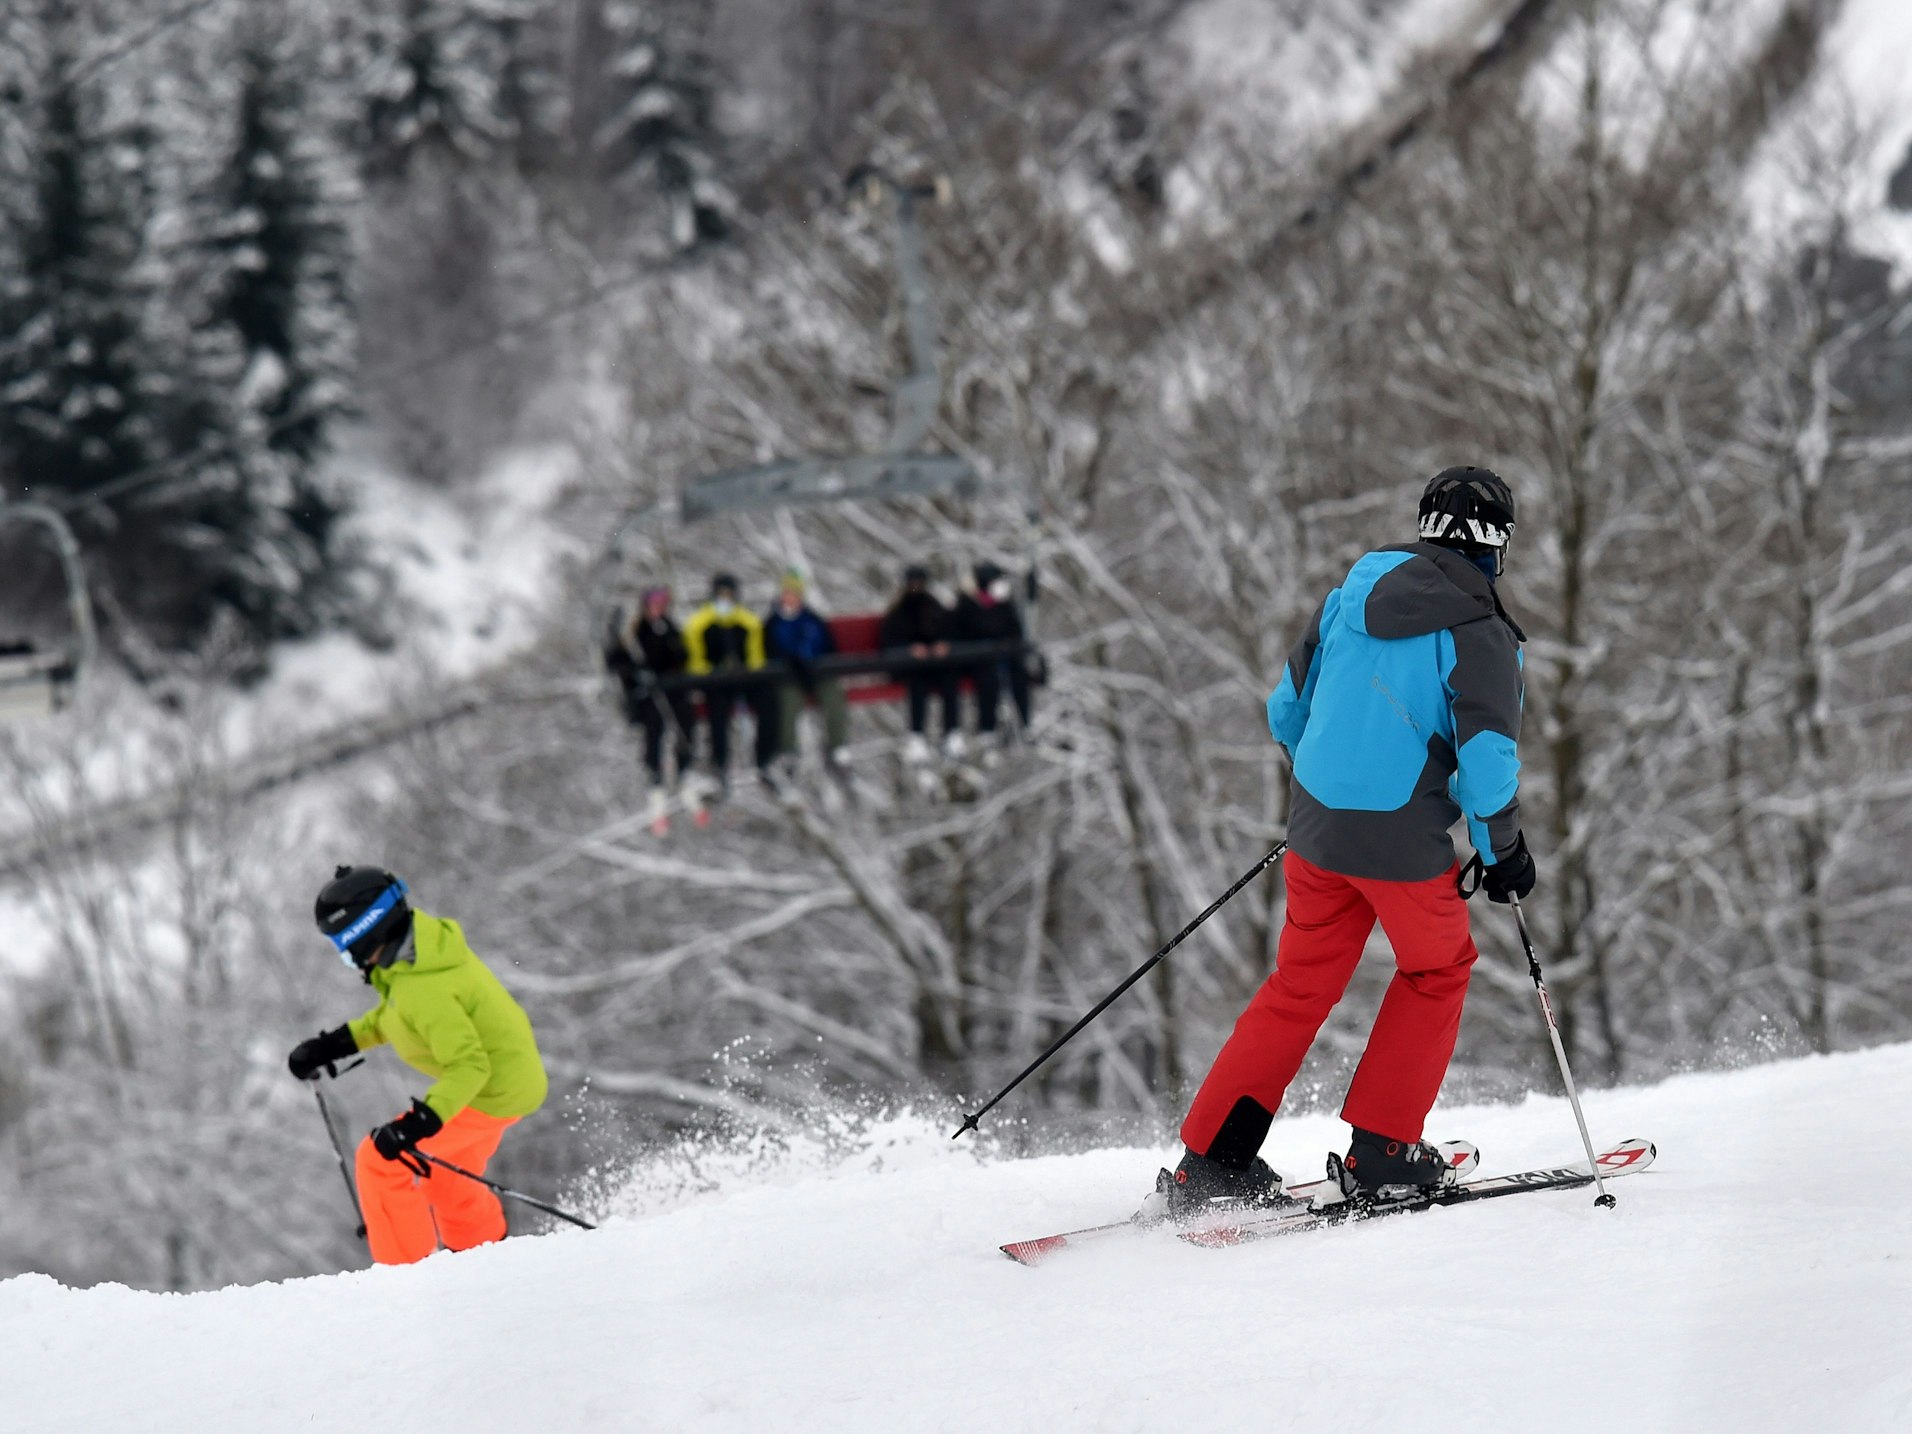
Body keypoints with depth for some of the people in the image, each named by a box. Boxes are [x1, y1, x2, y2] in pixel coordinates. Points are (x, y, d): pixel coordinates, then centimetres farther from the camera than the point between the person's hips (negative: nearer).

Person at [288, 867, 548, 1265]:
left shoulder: (423, 988, -32)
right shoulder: (422, 941, -3)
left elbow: (469, 1066, -35)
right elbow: (394, 1015, 16)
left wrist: (420, 1122, -44)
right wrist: (335, 1044, 10)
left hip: (493, 1091, -10)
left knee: (379, 1161, -6)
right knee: (441, 1176, 27)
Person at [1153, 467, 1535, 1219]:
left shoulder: (1349, 598, 7)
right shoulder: (1479, 633, -10)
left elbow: (1288, 710, 14)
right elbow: (1487, 755, -15)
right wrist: (1503, 849, 0)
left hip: (1316, 825, 5)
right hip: (1405, 841, -5)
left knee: (1301, 986, 16)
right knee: (1436, 972, 19)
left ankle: (1210, 1160, 10)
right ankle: (1382, 1153, 16)